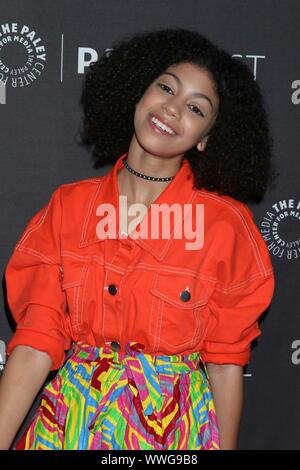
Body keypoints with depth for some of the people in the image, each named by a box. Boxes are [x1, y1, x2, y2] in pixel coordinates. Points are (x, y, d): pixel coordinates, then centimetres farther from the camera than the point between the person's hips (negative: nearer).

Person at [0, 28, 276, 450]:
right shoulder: (68, 206, -4)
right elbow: (36, 341, -9)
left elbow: (226, 364, -4)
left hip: (174, 428, -1)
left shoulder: (226, 224, -10)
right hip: (71, 422, 2)